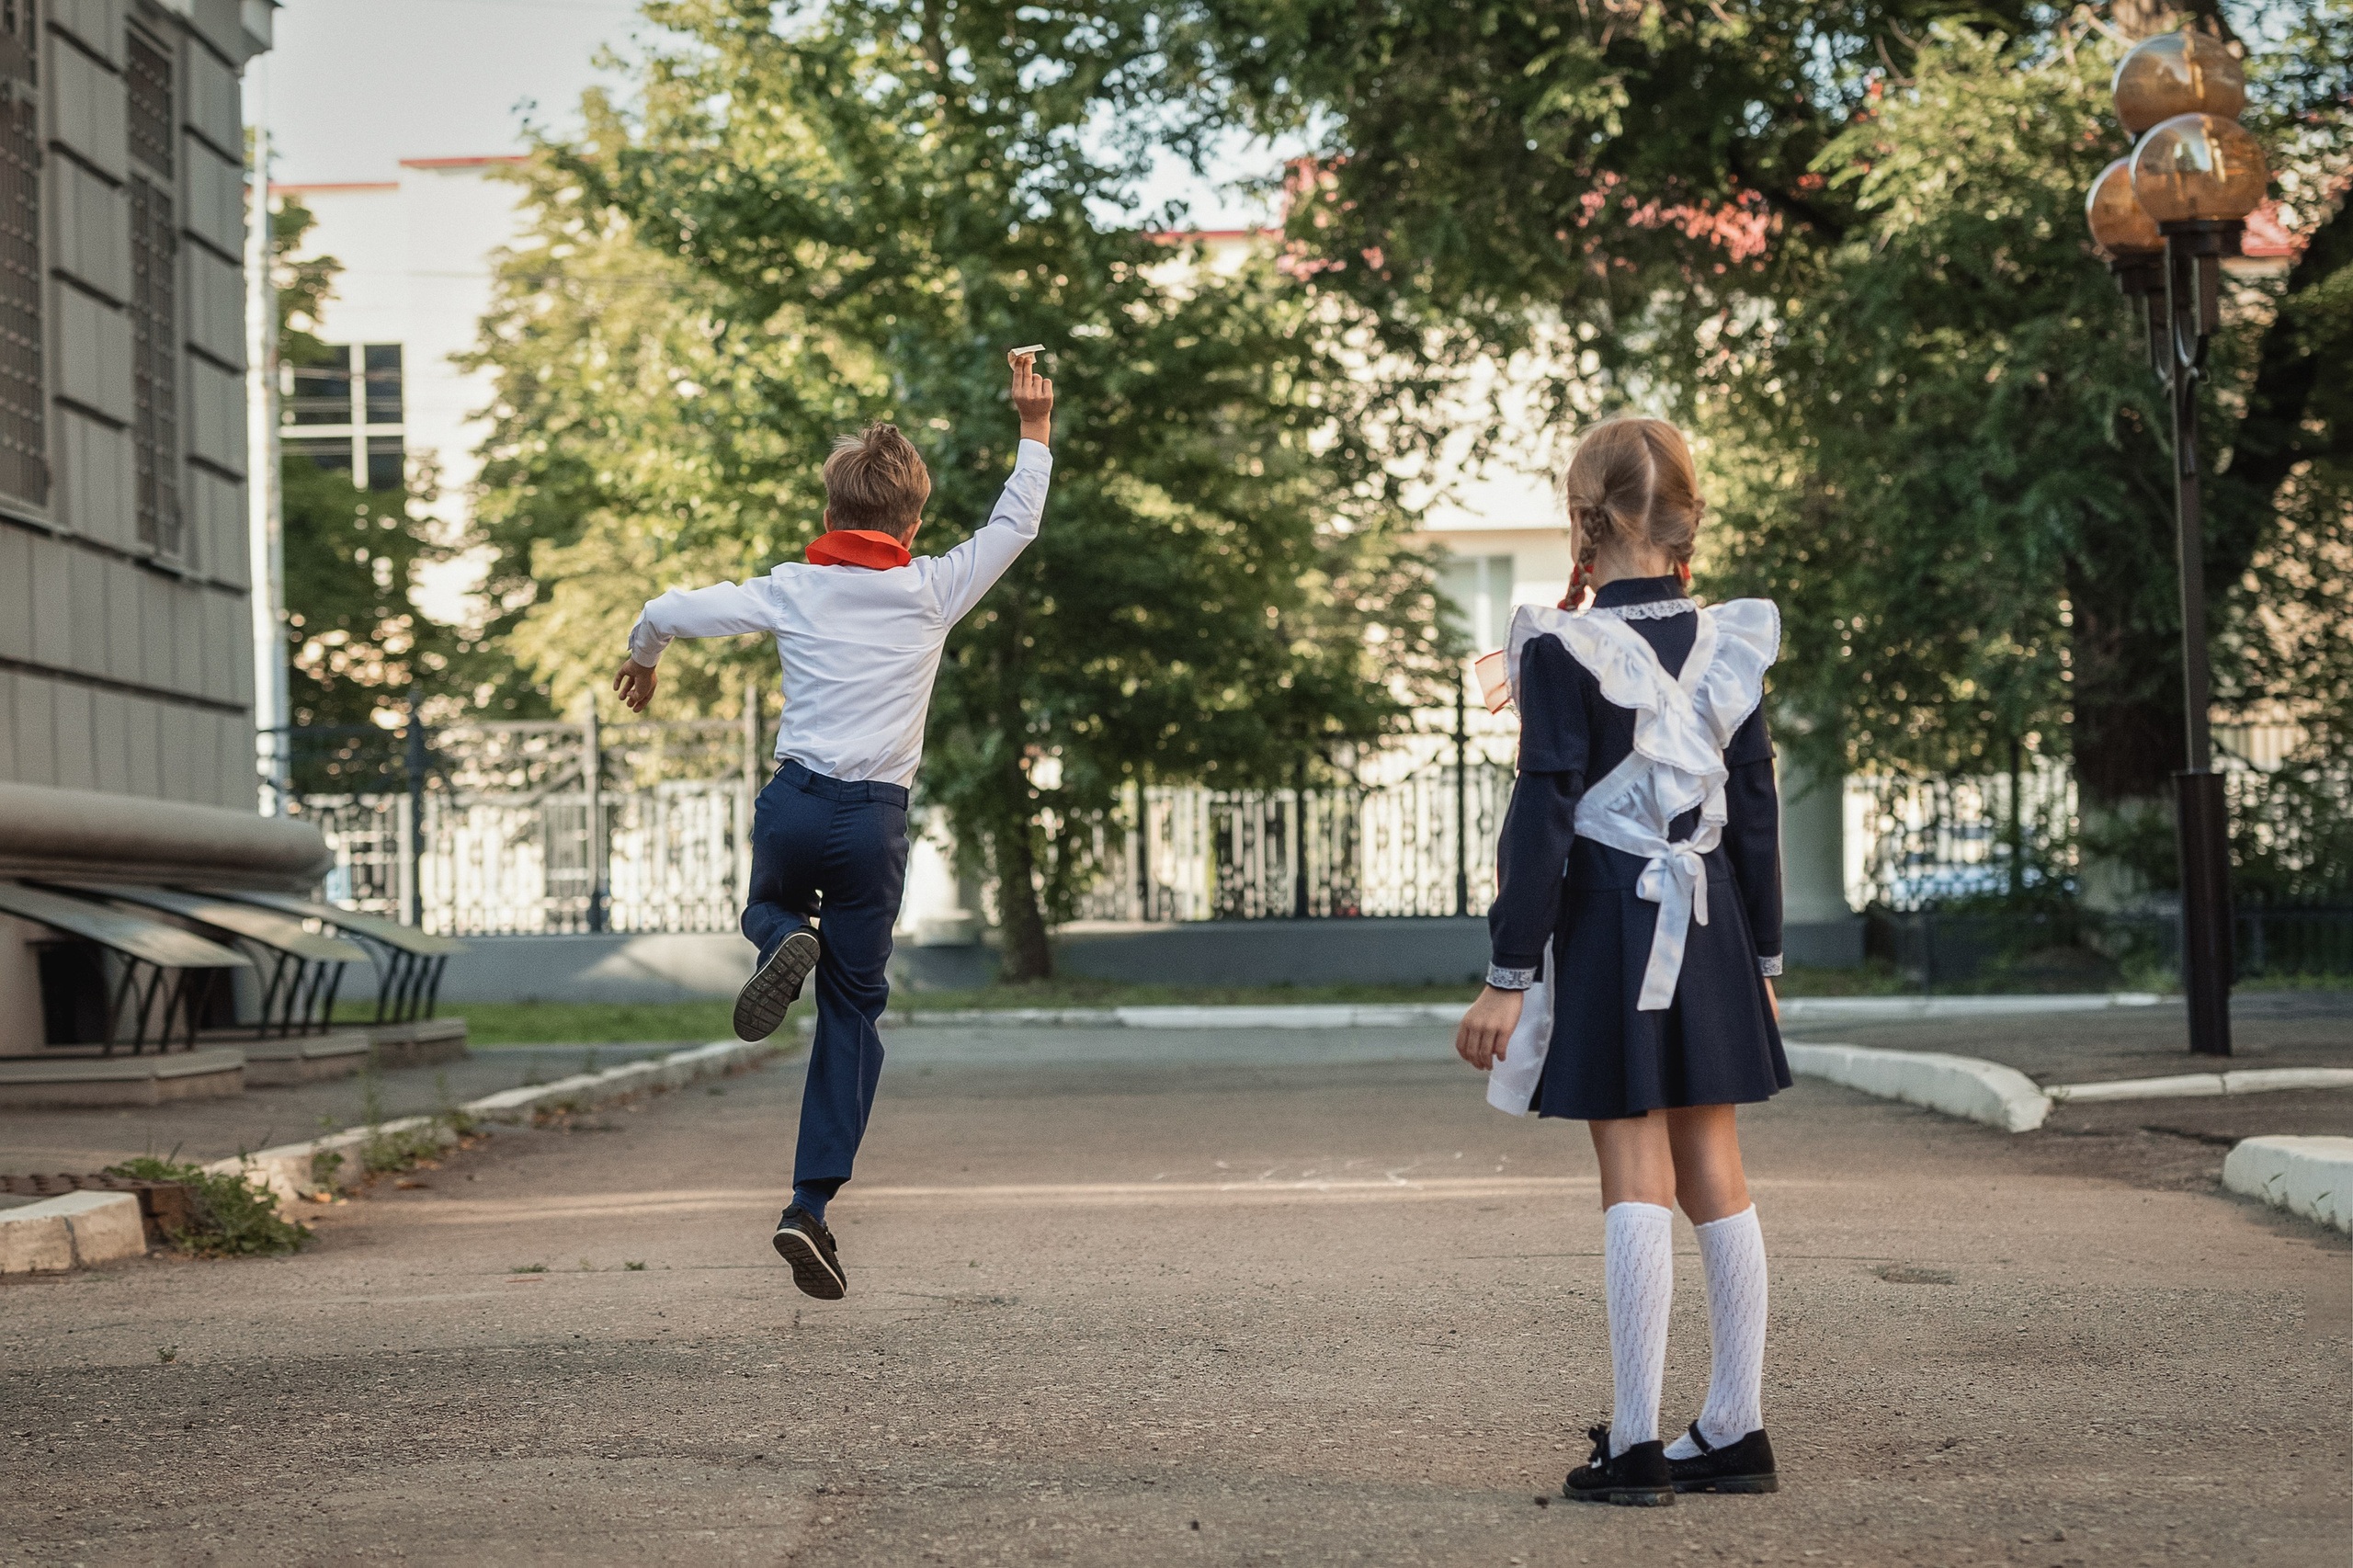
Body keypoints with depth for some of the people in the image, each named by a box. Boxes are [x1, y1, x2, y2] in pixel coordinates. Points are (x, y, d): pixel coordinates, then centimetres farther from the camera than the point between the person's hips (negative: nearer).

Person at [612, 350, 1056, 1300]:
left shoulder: (793, 589, 2)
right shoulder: (932, 590, 1)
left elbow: (670, 611, 1)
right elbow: (1016, 525, 14)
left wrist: (641, 657, 23)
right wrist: (1035, 429, 24)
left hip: (794, 802, 1)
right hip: (875, 820, -1)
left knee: (769, 908, 34)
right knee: (853, 1011, 7)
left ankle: (786, 944, -6)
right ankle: (811, 1205, -3)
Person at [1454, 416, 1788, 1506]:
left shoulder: (1565, 650, -11)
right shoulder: (1729, 646, 6)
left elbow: (1543, 820, -13)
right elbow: (1757, 816, 9)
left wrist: (1508, 976, -10)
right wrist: (1761, 957, 17)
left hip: (1606, 926, -5)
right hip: (1711, 926, 5)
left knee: (1635, 1182, -4)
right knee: (1714, 1179, 9)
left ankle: (1635, 1446, -1)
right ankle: (1734, 1432, 14)